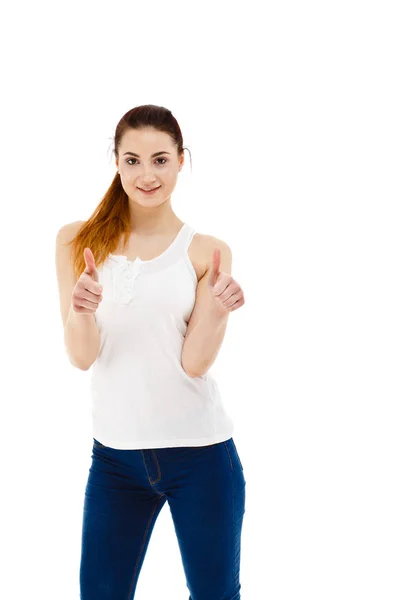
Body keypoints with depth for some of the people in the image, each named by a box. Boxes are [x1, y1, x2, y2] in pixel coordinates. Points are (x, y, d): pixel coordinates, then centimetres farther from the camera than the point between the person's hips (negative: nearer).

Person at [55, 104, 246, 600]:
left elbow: (194, 362, -9)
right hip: (115, 452, 1)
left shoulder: (207, 253, -2)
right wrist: (81, 311, -27)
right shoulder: (78, 242, 0)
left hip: (200, 452, -1)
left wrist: (217, 309, -27)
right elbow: (82, 357, -6)